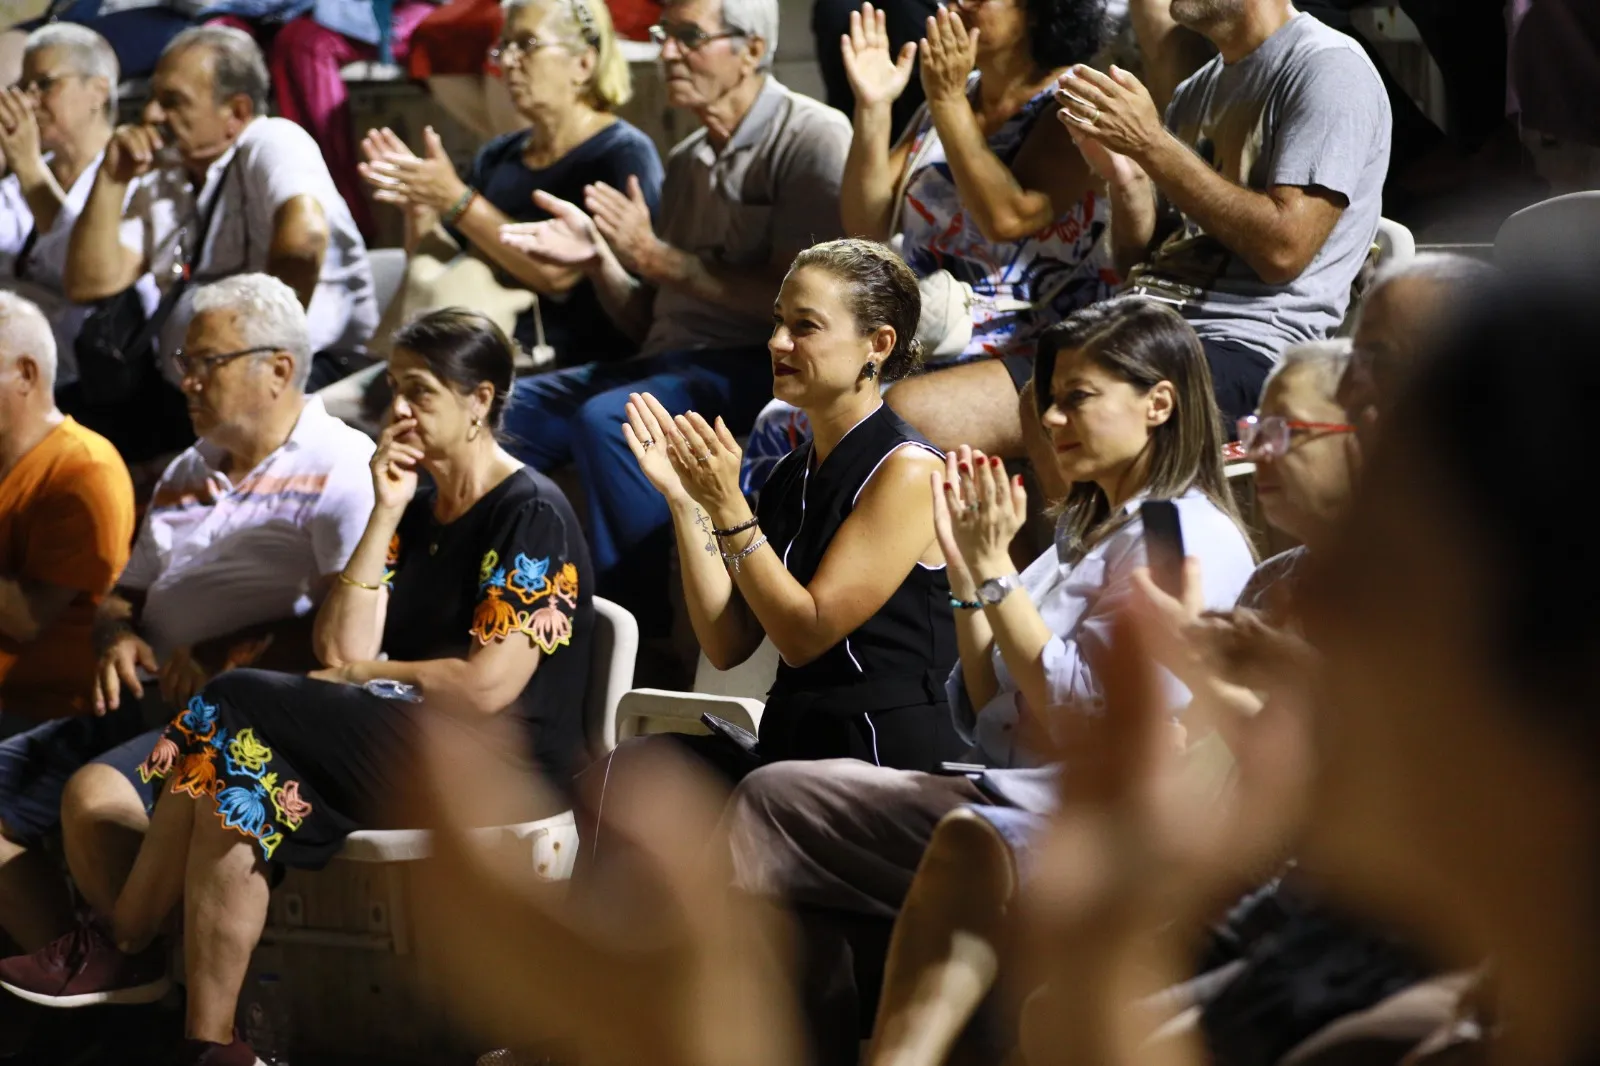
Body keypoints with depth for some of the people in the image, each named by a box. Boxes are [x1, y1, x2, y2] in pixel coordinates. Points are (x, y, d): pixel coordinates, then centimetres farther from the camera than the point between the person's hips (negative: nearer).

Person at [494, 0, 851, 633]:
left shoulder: (810, 139, -6)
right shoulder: (687, 162, 18)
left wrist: (660, 259, -14)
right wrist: (598, 259, 1)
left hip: (757, 368, -8)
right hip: (668, 361, 8)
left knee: (606, 420, -31)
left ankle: (646, 646, -23)